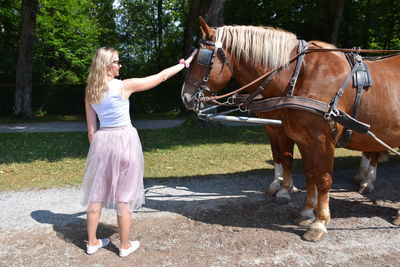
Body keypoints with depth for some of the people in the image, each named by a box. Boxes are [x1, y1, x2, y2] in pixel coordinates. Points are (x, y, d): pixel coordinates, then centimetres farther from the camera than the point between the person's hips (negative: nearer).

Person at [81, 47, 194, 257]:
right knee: (124, 194, 6)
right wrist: (184, 63, 8)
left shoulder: (90, 92, 2)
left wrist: (96, 148, 16)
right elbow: (161, 76, -4)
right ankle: (125, 245, 19)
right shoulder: (124, 86, -12)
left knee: (97, 192, 14)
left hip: (101, 141, 5)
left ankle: (92, 242, 28)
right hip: (124, 140, -5)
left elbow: (91, 129, 4)